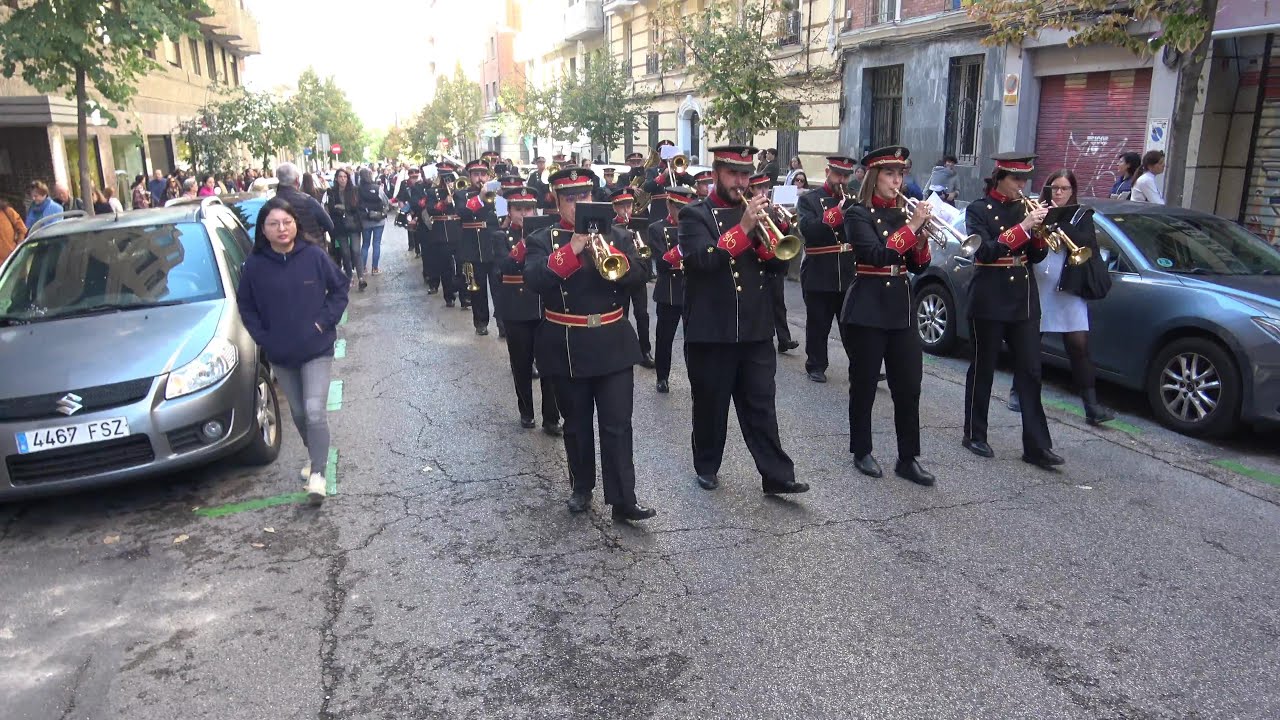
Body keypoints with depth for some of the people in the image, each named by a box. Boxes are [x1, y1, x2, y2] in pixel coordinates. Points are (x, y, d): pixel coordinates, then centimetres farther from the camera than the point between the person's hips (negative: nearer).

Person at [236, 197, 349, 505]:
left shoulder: (314, 256, -11)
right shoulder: (255, 264, -6)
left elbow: (339, 288, 0)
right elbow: (245, 305, 5)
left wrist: (325, 320, -9)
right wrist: (262, 337, -4)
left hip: (316, 349, -3)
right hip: (280, 353, 3)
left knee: (315, 411, -13)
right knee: (298, 412, 16)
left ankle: (317, 473, -5)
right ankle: (313, 455, 40)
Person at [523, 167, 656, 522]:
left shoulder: (614, 235, 6)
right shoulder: (541, 241, 0)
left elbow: (637, 274, -8)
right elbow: (534, 280, -18)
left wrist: (605, 249, -22)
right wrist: (572, 248, -24)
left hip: (613, 346, 1)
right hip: (566, 349, -1)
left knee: (618, 425, -1)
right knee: (576, 425, 12)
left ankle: (624, 500, 3)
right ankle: (581, 488, 29)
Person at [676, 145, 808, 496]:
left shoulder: (755, 212, 13)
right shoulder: (695, 215, -2)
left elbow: (778, 262, 7)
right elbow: (703, 260, -20)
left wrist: (760, 232, -11)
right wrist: (743, 228, -24)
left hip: (756, 328, 4)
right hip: (711, 329, -4)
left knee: (761, 404, 5)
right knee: (710, 404, 9)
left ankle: (776, 474, 8)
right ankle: (707, 466, 25)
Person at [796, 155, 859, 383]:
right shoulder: (808, 200, 0)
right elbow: (807, 229, -17)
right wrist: (837, 213, -26)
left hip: (850, 275, 3)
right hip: (819, 275, -3)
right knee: (818, 326, 7)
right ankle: (816, 366, 19)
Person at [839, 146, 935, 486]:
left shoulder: (905, 212, 11)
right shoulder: (858, 214, -6)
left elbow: (918, 266, 10)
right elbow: (877, 254, -21)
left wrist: (921, 237, -8)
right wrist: (912, 226, -20)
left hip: (902, 308, 6)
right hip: (868, 309, -5)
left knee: (909, 387, 4)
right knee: (864, 385, 5)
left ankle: (908, 459, 12)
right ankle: (861, 452, 19)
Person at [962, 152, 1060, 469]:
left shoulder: (1023, 208, 10)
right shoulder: (978, 210, -4)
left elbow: (1036, 256, 10)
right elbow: (985, 252, -17)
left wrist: (1040, 233, -9)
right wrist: (1023, 227, -22)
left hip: (1024, 300, 5)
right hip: (989, 301, -5)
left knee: (1030, 371, 2)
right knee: (983, 368, 5)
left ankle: (1037, 446, 4)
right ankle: (974, 435, 18)